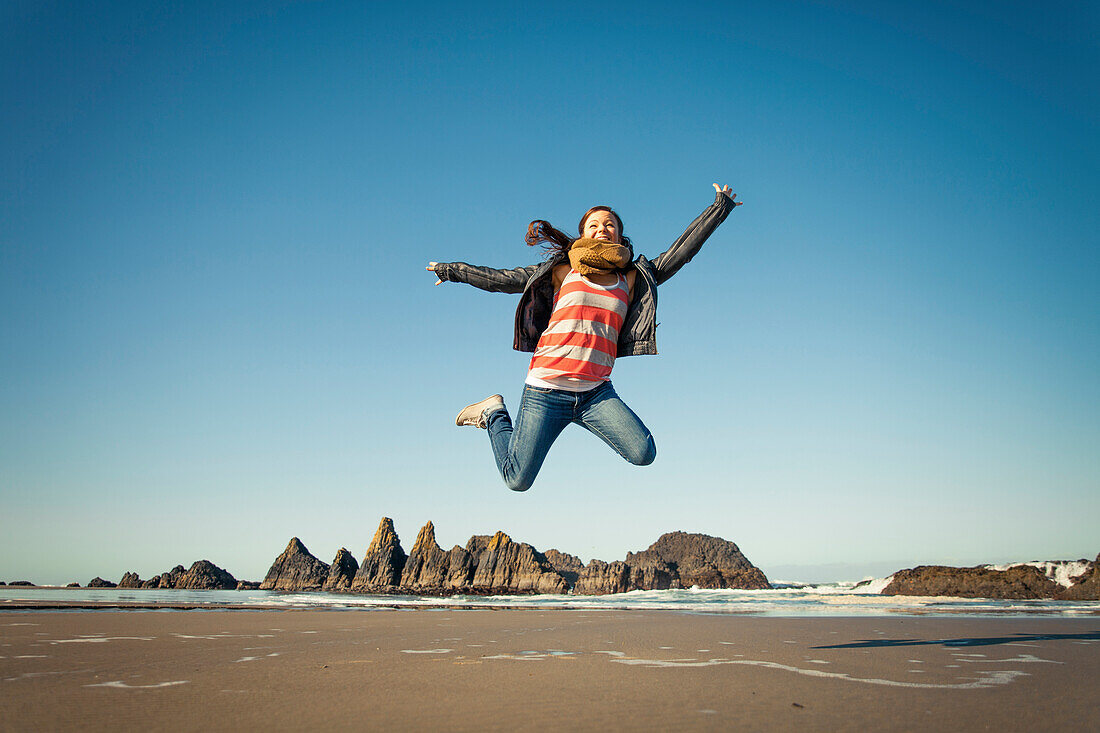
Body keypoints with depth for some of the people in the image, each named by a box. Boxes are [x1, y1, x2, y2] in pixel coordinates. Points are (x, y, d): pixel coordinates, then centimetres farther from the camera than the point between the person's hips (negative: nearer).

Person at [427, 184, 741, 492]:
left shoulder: (632, 281, 12)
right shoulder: (563, 272, 8)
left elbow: (680, 252, 12)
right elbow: (504, 279, 13)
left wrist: (720, 207, 14)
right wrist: (451, 270, 17)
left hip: (596, 392, 2)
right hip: (546, 390, -2)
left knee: (643, 454, -19)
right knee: (518, 480, 0)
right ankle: (494, 414, 28)